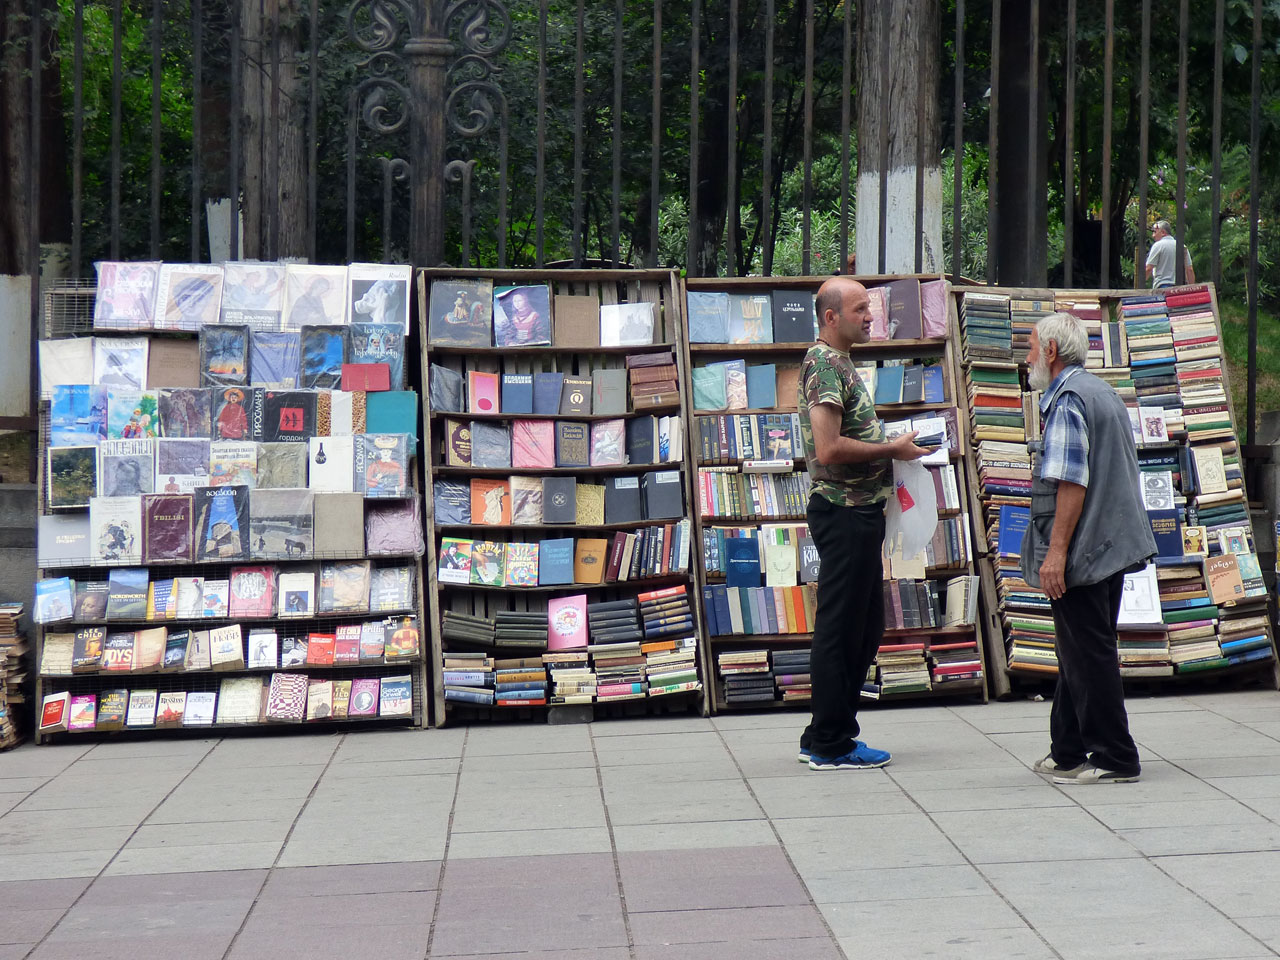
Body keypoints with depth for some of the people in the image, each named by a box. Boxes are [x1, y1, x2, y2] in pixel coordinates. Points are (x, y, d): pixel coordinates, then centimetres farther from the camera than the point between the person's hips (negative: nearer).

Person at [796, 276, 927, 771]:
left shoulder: (839, 362, 18)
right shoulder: (825, 364, -15)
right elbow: (829, 449, -24)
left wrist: (892, 447, 13)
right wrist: (891, 449, -14)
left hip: (858, 512, 11)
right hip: (844, 512, -11)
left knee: (863, 628, 15)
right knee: (840, 629, -3)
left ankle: (824, 737, 22)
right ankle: (830, 745, 4)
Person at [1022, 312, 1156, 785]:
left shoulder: (1068, 400, -15)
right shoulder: (1103, 392, 17)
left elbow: (1072, 482, -22)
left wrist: (1056, 551, -23)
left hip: (1080, 551, -10)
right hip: (1111, 546, 10)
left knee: (1088, 656, -3)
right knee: (1082, 653, 15)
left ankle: (1114, 758, 2)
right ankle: (1068, 753, 23)